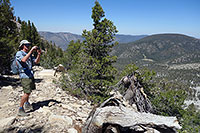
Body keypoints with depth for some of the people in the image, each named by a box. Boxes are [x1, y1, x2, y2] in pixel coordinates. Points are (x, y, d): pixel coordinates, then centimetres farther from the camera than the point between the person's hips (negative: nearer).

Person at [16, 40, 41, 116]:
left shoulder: (29, 54, 15)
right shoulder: (19, 53, -7)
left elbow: (36, 61, 8)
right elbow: (24, 60, -28)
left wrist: (39, 54, -7)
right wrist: (31, 51, -27)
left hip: (30, 75, 8)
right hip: (25, 75, -8)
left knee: (29, 91, 20)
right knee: (27, 92, -12)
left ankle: (27, 104, 39)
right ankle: (20, 110, -2)